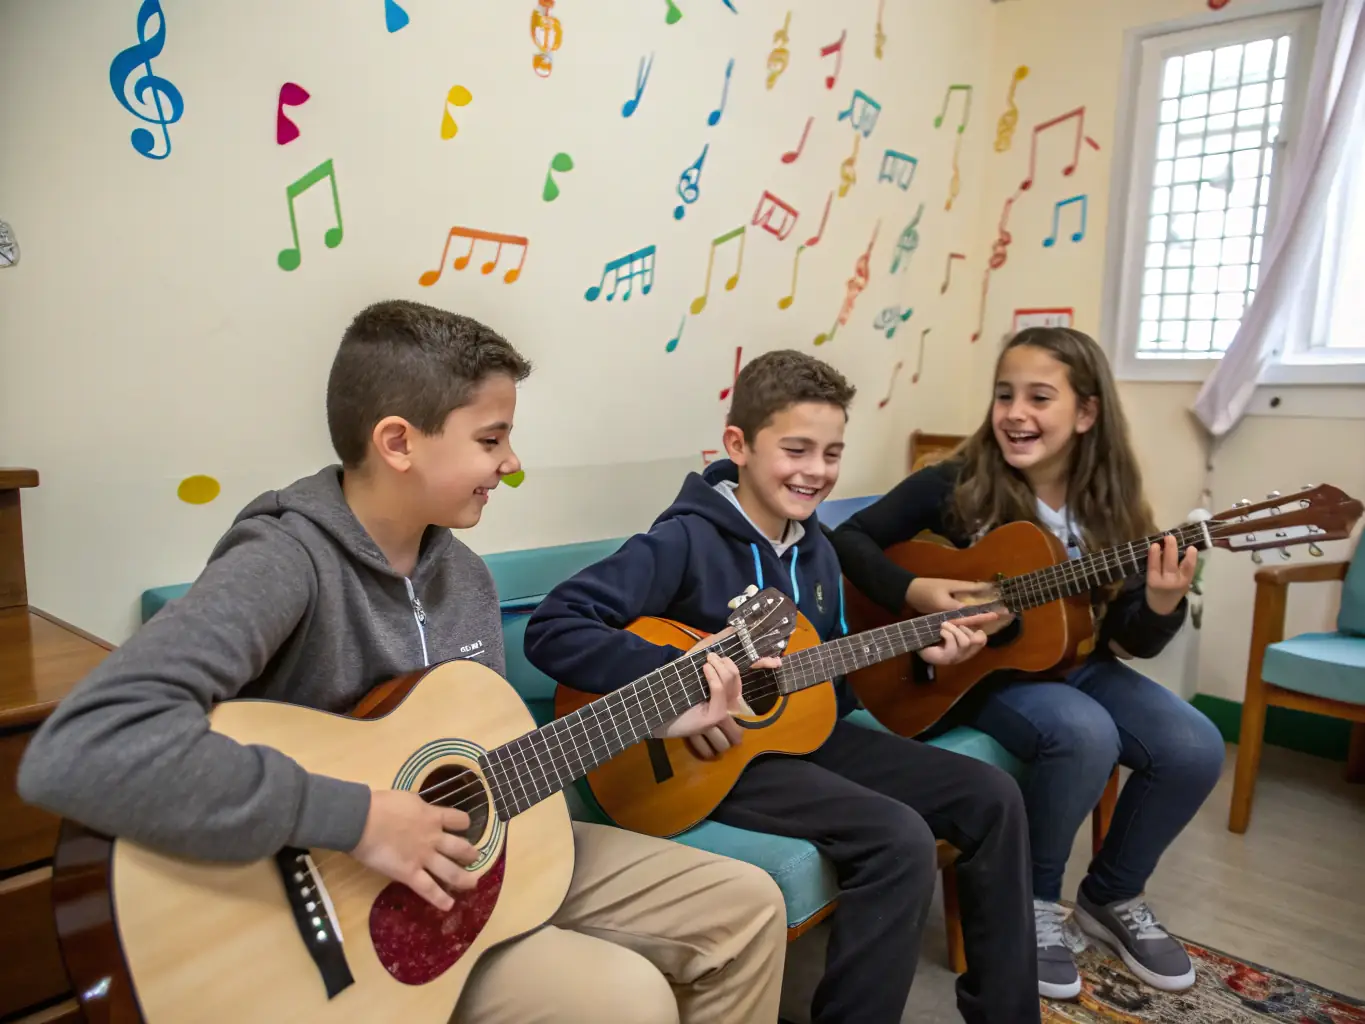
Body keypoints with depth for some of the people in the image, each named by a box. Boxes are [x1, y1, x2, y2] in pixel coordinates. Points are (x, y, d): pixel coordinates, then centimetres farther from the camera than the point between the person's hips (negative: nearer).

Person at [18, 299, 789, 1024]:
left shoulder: (463, 573, 1)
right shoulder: (287, 560, -25)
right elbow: (77, 754, -38)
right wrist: (355, 819, -35)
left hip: (472, 864, 7)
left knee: (745, 906, 5)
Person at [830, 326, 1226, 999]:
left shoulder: (1109, 505, -5)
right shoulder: (957, 484, -14)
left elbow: (1133, 641, -3)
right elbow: (849, 539, -12)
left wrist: (1163, 605, -25)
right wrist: (914, 593, -26)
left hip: (1074, 662, 5)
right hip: (980, 671, -4)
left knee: (1195, 749, -14)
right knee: (1085, 735, -31)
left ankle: (1112, 896, 14)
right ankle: (1032, 900, -2)